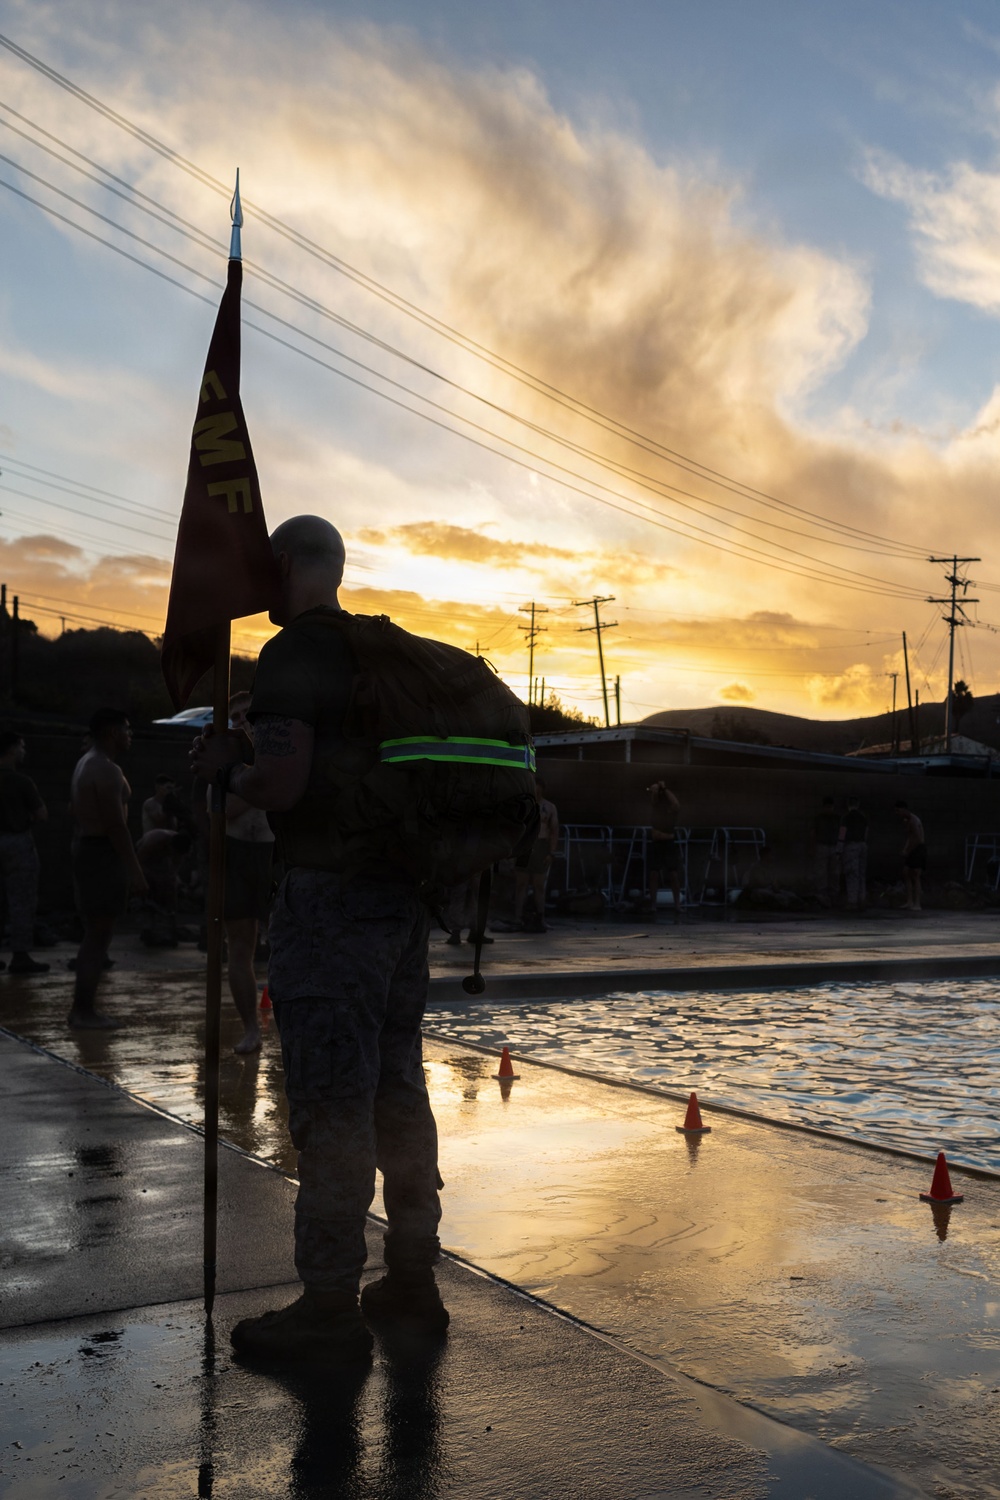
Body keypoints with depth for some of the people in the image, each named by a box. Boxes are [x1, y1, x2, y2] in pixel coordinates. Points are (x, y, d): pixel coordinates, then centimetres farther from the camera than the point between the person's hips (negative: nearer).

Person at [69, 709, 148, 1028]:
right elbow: (116, 826, -22)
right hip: (103, 852, -10)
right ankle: (84, 1010, -2)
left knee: (94, 933, 15)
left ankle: (83, 1007, 20)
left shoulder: (85, 764, 16)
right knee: (99, 933, -5)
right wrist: (135, 871, -20)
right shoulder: (107, 770, -17)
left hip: (85, 847, 10)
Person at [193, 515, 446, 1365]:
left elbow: (283, 782, -21)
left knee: (330, 1102, -3)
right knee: (396, 1090, 13)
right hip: (403, 895, 8)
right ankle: (412, 1281, 22)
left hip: (330, 896, -8)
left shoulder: (291, 656, -10)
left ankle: (331, 1308, 4)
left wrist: (227, 769, 0)